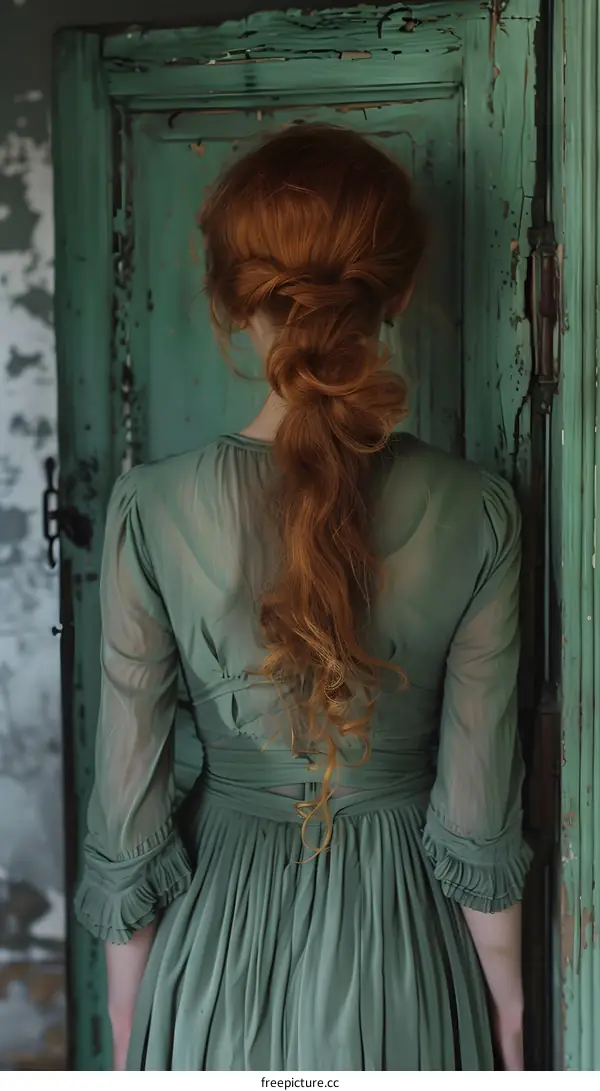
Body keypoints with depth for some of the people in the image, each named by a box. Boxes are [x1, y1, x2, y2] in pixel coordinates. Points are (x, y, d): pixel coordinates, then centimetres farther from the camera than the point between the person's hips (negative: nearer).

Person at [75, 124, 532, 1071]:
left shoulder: (154, 512, -18)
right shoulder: (475, 515, -16)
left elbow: (128, 812, -11)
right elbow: (477, 822, -10)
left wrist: (127, 1029, 4)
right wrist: (507, 1006, 6)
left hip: (221, 942, 0)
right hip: (398, 940, 1)